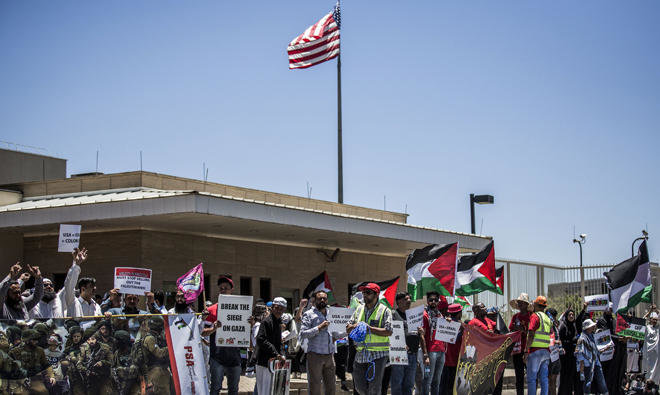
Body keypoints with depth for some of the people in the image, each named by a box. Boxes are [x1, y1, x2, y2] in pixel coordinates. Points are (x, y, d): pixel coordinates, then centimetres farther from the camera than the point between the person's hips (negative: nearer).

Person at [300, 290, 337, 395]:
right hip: (315, 355, -5)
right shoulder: (309, 314, 0)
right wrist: (319, 328, -19)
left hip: (330, 355, 5)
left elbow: (336, 333, 26)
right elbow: (303, 334, -10)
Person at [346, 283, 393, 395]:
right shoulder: (359, 309, 14)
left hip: (378, 355, -5)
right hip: (360, 354, 5)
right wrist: (355, 326, -7)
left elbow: (388, 331, -14)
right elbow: (348, 329, 16)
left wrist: (369, 328, -18)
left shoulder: (384, 310, -2)